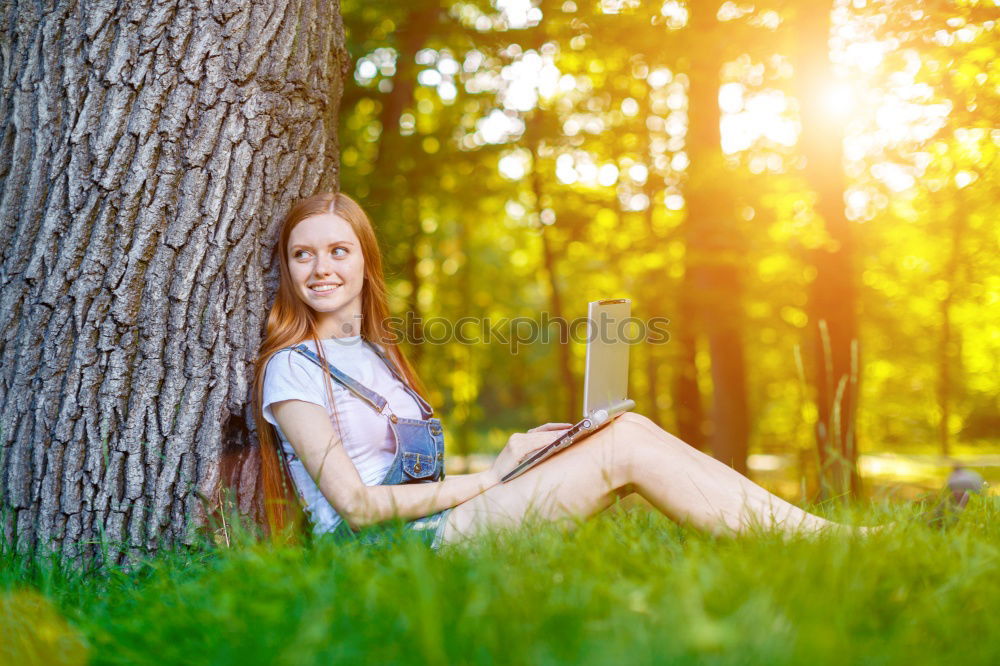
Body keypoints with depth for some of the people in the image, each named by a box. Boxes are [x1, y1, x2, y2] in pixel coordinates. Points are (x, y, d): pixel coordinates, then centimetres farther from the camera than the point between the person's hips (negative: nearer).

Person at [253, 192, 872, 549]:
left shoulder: (376, 356, 21)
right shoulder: (292, 368, -3)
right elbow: (356, 504, -13)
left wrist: (505, 462, 0)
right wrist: (488, 478, -7)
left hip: (426, 531, 7)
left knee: (630, 428, -9)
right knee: (625, 446, -16)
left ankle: (818, 533, -8)